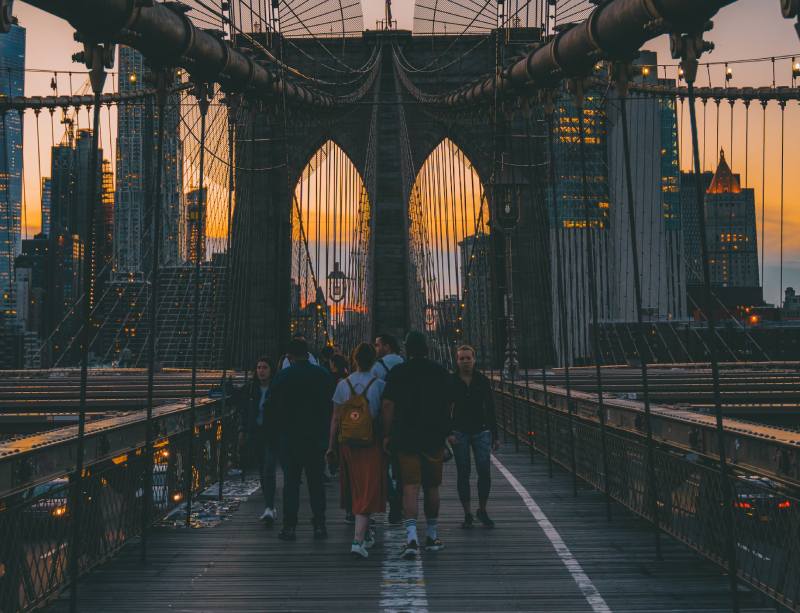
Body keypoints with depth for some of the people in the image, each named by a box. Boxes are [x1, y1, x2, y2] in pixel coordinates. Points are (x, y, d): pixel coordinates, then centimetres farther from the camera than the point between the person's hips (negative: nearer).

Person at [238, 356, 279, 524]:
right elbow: (244, 411, 14)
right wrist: (242, 432, 9)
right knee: (262, 472, 10)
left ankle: (269, 509, -20)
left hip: (273, 436, -5)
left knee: (269, 470, -16)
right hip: (255, 435, 5)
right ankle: (270, 507, 19)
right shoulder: (250, 389, 7)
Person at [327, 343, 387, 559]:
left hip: (349, 443, 3)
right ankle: (358, 539, -14)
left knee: (356, 490, 17)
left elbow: (336, 418, 3)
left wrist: (331, 445, 9)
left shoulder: (343, 384, 1)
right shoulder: (379, 385, -7)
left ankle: (366, 533, 32)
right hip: (372, 443, -3)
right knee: (369, 491, -2)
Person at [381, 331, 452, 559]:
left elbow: (388, 405, -6)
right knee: (431, 487, 14)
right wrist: (444, 433, 22)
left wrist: (387, 435, 0)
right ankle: (432, 536, 24)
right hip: (434, 438, 2)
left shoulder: (398, 372, -3)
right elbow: (448, 405, 11)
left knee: (410, 487, -3)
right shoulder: (441, 372, 4)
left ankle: (411, 537, -17)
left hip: (405, 438, -2)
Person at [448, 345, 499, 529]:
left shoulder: (482, 380, 4)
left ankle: (482, 510, 12)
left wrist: (495, 436, 6)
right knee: (463, 473, 2)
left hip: (481, 431, 1)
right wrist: (448, 433, -10)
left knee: (484, 472, -7)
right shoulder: (451, 382, 1)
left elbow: (490, 409, 8)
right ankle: (467, 514, 11)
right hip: (460, 433, 0)